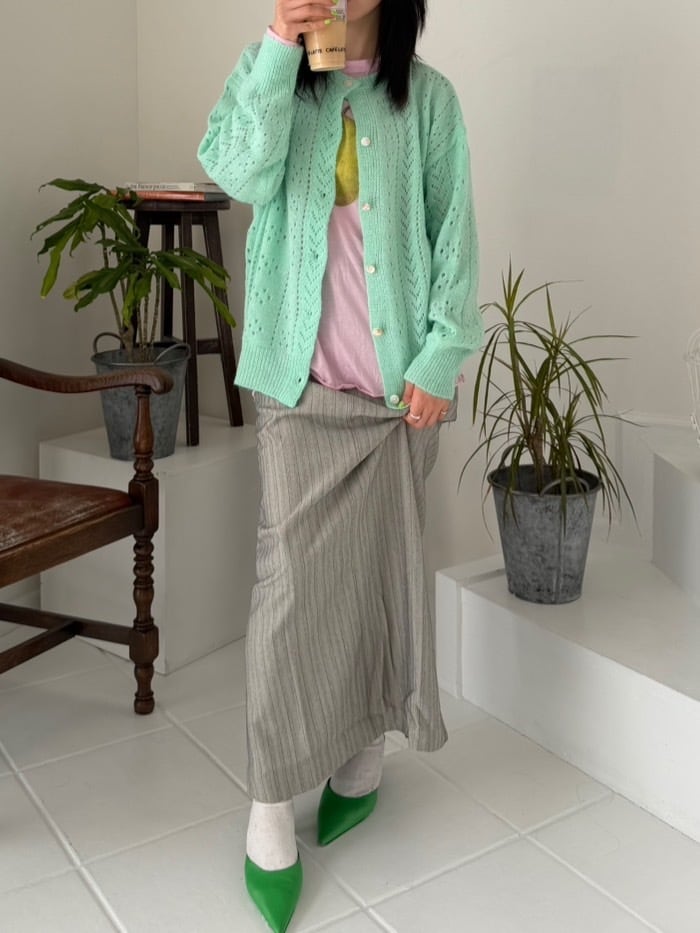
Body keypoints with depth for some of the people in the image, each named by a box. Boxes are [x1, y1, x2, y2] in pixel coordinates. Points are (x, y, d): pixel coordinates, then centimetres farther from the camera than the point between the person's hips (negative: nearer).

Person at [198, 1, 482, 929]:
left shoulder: (427, 97, 6)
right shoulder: (273, 76, 9)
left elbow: (455, 235, 2)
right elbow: (240, 173, -11)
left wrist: (443, 356, -6)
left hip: (400, 378, 1)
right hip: (301, 378, 0)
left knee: (385, 566, 9)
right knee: (291, 579, -4)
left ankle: (363, 756, 29)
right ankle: (270, 815, 6)